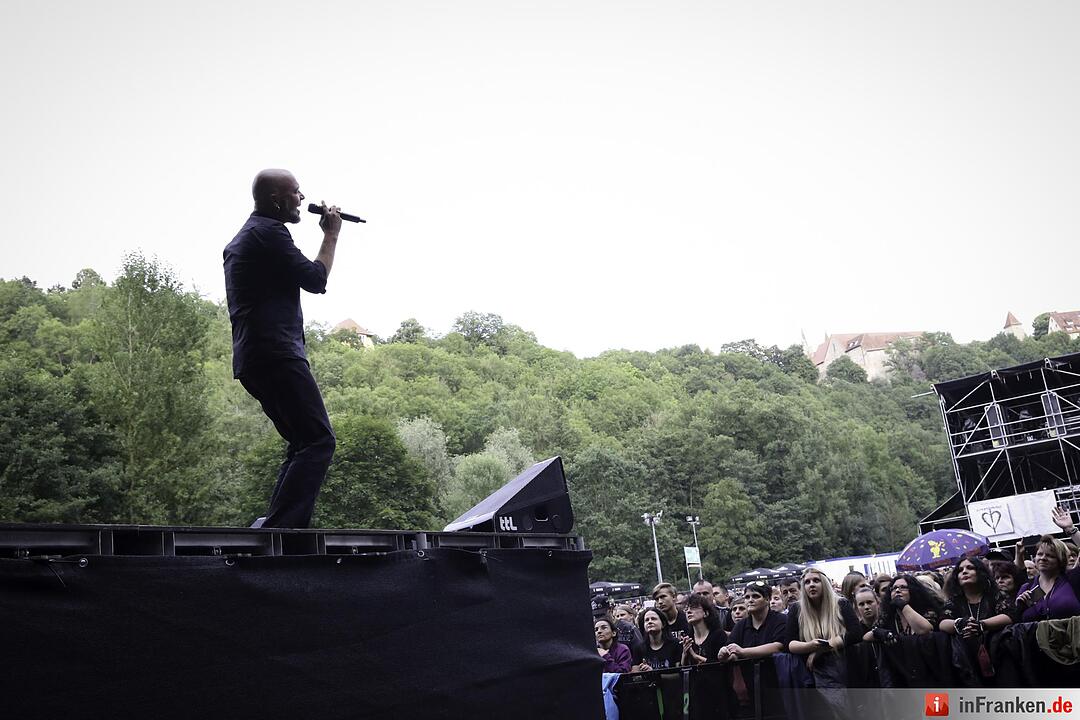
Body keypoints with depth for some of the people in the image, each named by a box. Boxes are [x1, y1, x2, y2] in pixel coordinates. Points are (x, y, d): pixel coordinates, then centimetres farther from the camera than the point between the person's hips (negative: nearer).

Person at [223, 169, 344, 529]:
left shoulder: (242, 238, 26)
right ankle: (278, 526, -21)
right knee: (319, 441, -15)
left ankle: (279, 526, 11)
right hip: (276, 353, -11)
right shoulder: (269, 232, -7)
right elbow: (315, 279, -8)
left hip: (252, 358, 11)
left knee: (303, 443, 14)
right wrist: (331, 235, 3)